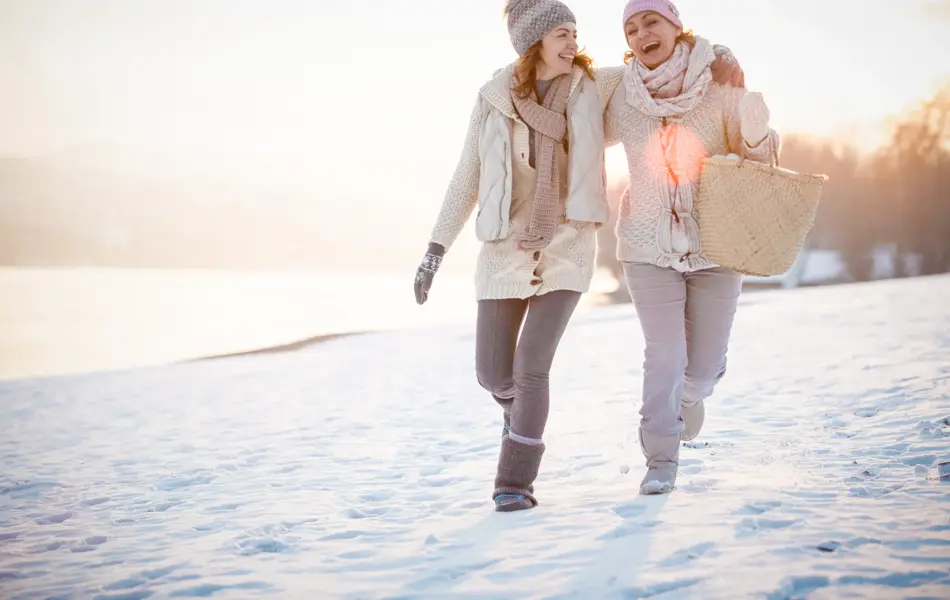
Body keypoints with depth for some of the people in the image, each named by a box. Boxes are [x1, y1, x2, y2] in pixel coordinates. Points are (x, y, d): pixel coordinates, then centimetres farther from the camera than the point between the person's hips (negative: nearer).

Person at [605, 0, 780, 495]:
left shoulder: (719, 87, -8)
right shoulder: (621, 97, -3)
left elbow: (757, 157, -6)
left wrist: (750, 107, -23)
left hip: (715, 245, 0)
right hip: (649, 248, 0)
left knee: (705, 362, 8)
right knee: (664, 357, -8)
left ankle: (690, 395, 45)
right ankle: (661, 461, 8)